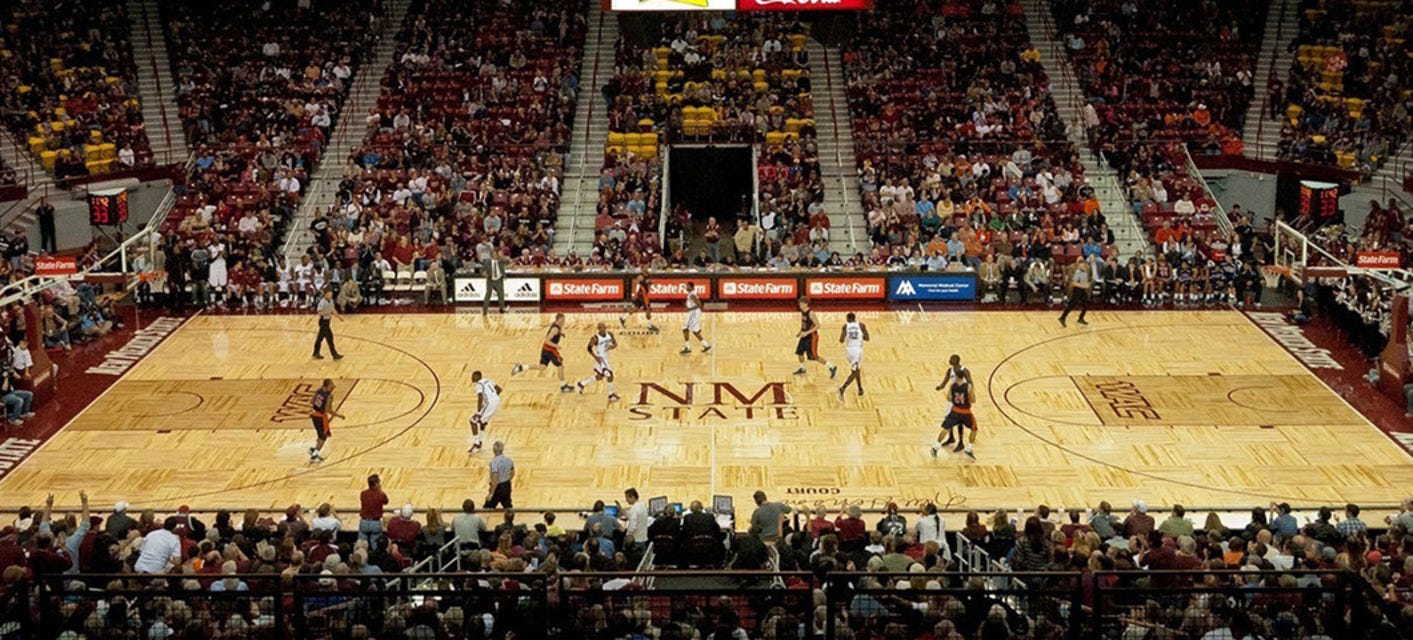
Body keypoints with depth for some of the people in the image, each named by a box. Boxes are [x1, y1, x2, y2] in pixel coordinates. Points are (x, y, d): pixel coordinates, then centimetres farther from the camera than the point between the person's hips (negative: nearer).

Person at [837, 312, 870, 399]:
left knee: (856, 369, 25)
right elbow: (867, 338, -3)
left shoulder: (845, 326, -3)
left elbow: (841, 340, -14)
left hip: (849, 350, 3)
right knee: (854, 372, 0)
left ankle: (860, 389, 34)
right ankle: (842, 389, -21)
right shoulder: (861, 325, -2)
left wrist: (843, 339, 8)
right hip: (858, 350, -3)